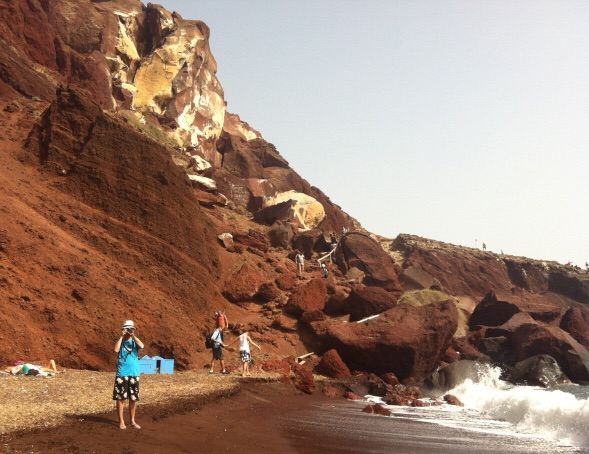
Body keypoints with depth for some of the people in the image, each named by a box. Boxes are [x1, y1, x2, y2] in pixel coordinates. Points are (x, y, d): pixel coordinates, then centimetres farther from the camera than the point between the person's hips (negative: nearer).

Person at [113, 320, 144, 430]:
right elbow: (116, 350, -19)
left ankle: (132, 421, 20)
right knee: (120, 398, 1)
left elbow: (142, 346, -16)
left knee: (133, 399, 8)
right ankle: (121, 421, 9)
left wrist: (133, 336, -14)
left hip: (134, 374, 2)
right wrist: (122, 337, -14)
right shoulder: (120, 341, 3)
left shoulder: (134, 341, 6)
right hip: (122, 374, -2)